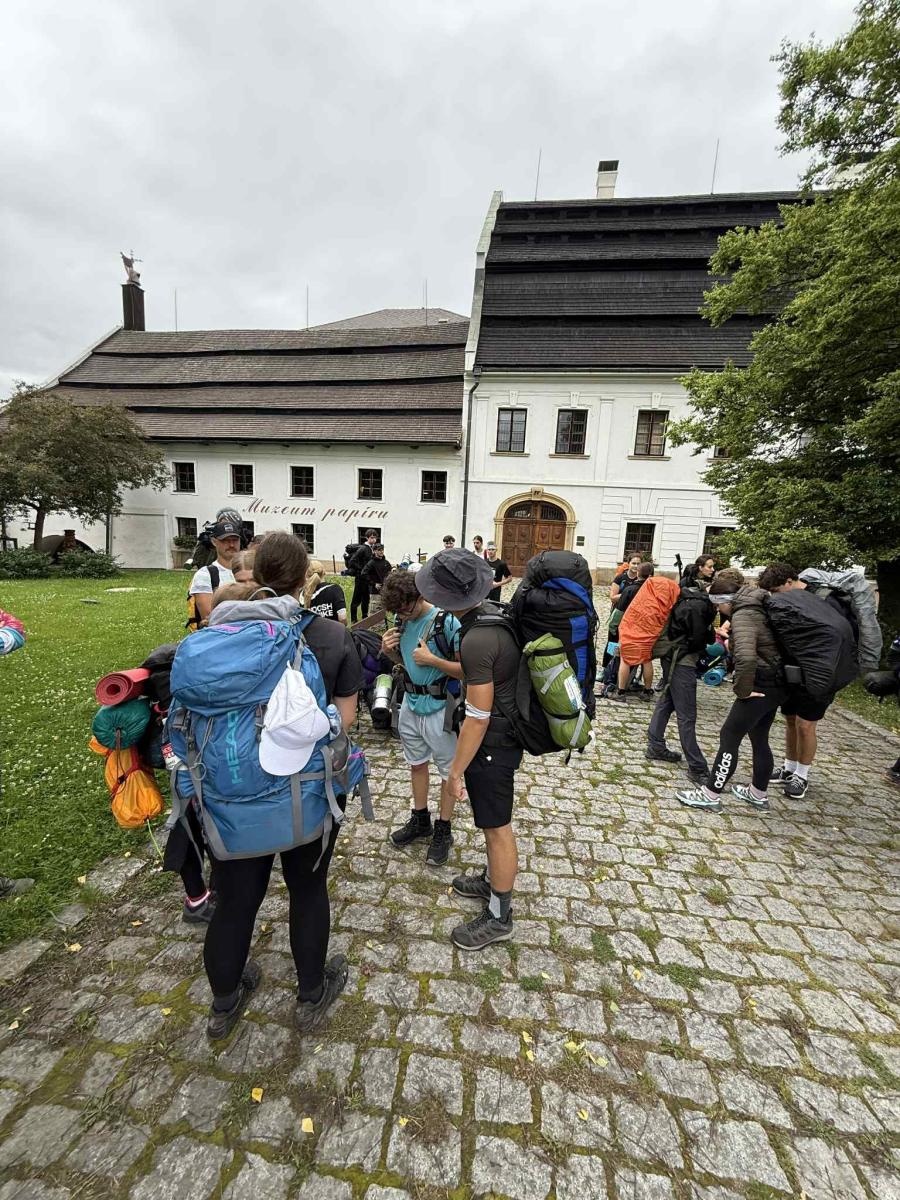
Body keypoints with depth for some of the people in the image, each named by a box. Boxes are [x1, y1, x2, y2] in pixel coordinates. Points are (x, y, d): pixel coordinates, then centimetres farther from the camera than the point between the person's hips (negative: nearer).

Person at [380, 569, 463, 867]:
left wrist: (432, 659, -26)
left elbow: (467, 670, -19)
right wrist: (389, 650, -7)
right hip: (410, 704, 7)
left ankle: (443, 830, 31)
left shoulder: (446, 622, -20)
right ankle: (420, 820, 42)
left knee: (448, 771, 11)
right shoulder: (404, 621, -1)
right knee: (416, 763, 22)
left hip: (439, 708, -6)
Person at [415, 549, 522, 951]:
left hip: (492, 743, -9)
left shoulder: (476, 640, -29)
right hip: (506, 733, 9)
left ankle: (499, 917, 31)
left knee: (497, 827, 9)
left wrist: (456, 769, -14)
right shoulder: (497, 616, -1)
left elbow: (478, 716, -25)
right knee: (493, 820, 26)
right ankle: (493, 880, 48)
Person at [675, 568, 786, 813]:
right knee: (759, 739, 20)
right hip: (775, 684, 10)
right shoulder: (758, 606, 8)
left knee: (729, 737, -1)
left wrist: (742, 689, -23)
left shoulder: (743, 615, -21)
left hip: (762, 686, -10)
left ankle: (710, 795, 8)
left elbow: (746, 657, -36)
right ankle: (759, 794, 35)